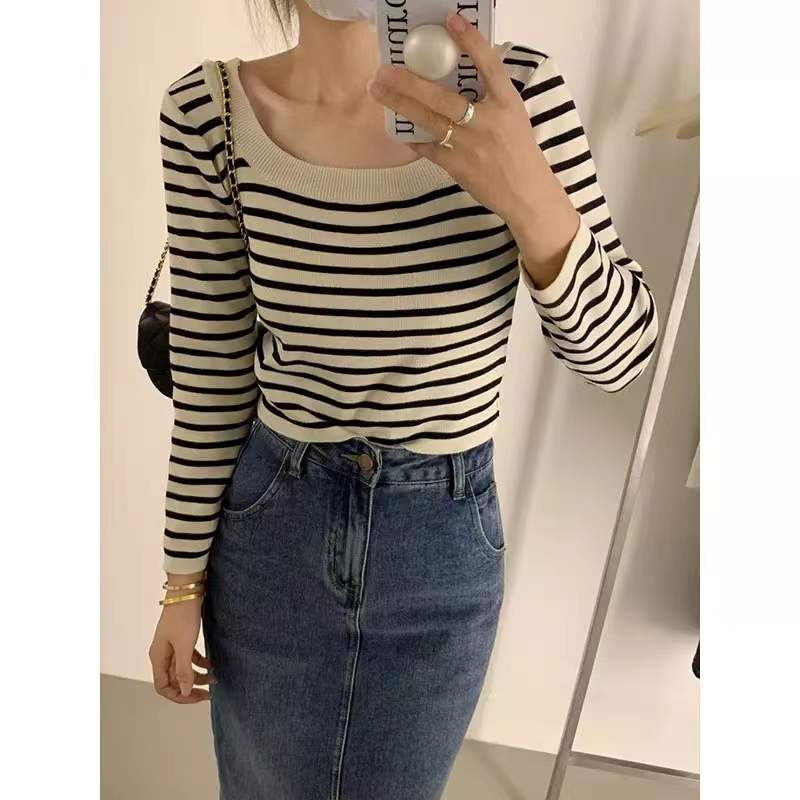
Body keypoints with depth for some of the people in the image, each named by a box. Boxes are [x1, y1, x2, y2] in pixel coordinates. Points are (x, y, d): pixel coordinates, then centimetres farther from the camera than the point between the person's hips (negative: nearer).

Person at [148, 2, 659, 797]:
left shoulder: (517, 91, -12)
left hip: (447, 543, 1)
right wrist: (185, 581, 2)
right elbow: (211, 375, -5)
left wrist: (533, 202, -31)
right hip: (272, 530, 1)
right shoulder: (205, 113, -11)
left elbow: (616, 354, -11)